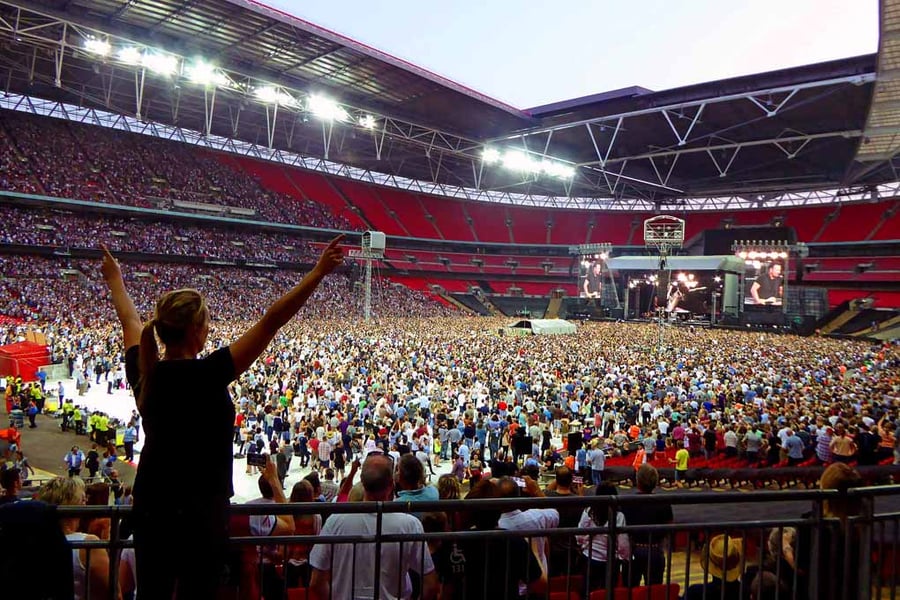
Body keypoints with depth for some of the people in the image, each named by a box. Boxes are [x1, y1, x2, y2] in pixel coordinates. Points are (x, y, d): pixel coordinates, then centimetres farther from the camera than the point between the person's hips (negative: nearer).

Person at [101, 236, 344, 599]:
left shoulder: (142, 372, -4)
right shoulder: (204, 376, -22)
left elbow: (130, 321, 17)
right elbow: (271, 322, -25)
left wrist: (114, 279, 36)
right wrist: (319, 272, -23)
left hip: (149, 509, 7)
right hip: (200, 513, -7)